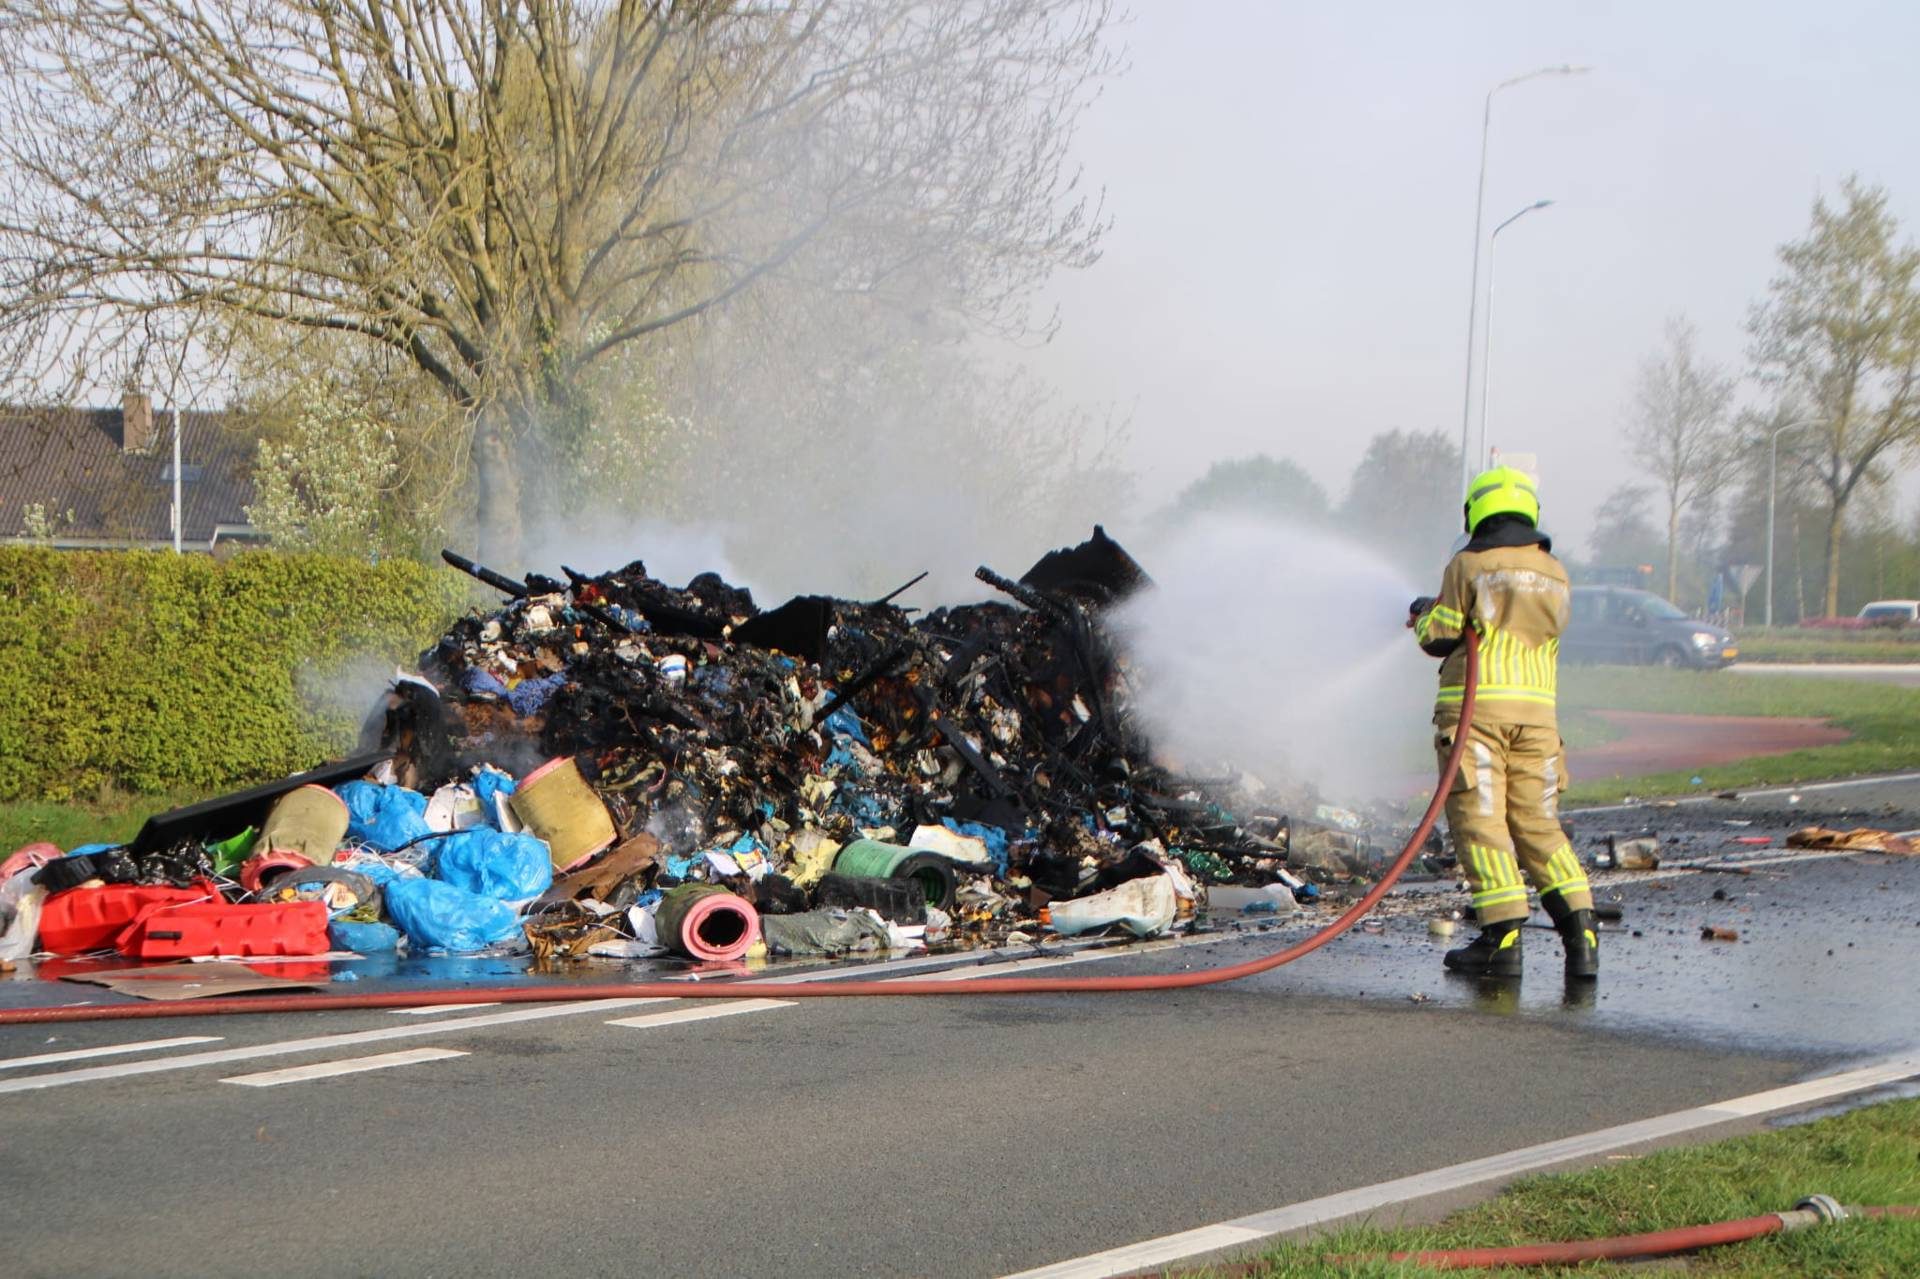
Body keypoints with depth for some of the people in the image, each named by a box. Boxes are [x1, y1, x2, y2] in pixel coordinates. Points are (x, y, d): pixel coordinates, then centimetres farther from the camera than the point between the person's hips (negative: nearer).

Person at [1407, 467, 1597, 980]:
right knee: (1538, 825, 10)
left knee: (1479, 821, -3)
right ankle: (1580, 930, -1)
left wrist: (1425, 616, 22)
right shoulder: (1554, 575, 13)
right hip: (1537, 709, 5)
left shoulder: (1468, 566, -2)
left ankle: (1503, 938, -10)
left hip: (1475, 706, -5)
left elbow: (1441, 639, -1)